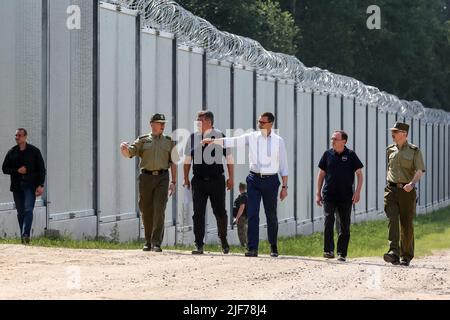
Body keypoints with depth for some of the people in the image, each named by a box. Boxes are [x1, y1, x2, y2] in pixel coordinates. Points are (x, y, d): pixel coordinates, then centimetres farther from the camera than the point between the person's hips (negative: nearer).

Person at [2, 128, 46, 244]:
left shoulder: (34, 151, 3)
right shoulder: (12, 152, 10)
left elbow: (41, 169, 2)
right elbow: (5, 168, 11)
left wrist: (40, 185, -7)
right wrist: (17, 170, -7)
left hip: (30, 185, -3)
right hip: (17, 186, 3)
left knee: (28, 210, -17)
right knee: (20, 212, 6)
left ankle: (26, 234, -25)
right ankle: (23, 237, 12)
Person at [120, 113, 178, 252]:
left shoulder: (169, 142, 13)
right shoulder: (143, 140, 10)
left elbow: (173, 162, 12)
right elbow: (129, 153, 1)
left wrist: (174, 181, 5)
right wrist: (124, 148, -23)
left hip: (162, 178, -1)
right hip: (146, 177, 1)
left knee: (159, 210, -11)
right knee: (147, 210, 4)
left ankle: (156, 243, -14)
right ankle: (148, 241, 18)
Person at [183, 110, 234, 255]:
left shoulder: (220, 136, -3)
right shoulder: (193, 138, 6)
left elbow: (229, 158, 3)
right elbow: (187, 160, 14)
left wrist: (230, 177, 0)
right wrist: (186, 178, 12)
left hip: (216, 180, -2)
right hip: (198, 181, 2)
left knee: (220, 212, 6)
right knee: (198, 214, -2)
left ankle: (223, 239, 29)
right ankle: (199, 245, 1)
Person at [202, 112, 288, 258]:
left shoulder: (278, 141, 1)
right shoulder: (252, 137, 4)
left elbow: (283, 165, 3)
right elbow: (231, 141, -3)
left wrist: (284, 186, 1)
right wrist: (212, 141, -16)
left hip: (271, 180, -1)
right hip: (254, 179, 1)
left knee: (271, 215, 8)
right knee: (252, 214, -6)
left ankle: (273, 247, 22)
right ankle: (253, 248, -5)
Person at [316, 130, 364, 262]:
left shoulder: (350, 155, 0)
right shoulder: (328, 154, 4)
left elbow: (359, 174, 3)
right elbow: (321, 174, 12)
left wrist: (357, 192, -8)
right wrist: (318, 193, 9)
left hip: (346, 197, 0)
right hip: (329, 195, 0)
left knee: (344, 226, 4)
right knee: (329, 221, -15)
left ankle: (342, 253, 13)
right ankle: (328, 250, -14)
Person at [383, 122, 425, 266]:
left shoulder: (414, 151, 1)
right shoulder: (389, 150, 12)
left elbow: (420, 171, -9)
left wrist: (412, 184, -26)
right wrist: (384, 186, 20)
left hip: (407, 191, -2)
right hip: (391, 189, 2)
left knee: (406, 224, 3)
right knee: (392, 220, -16)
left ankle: (406, 256, 14)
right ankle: (394, 252, -26)